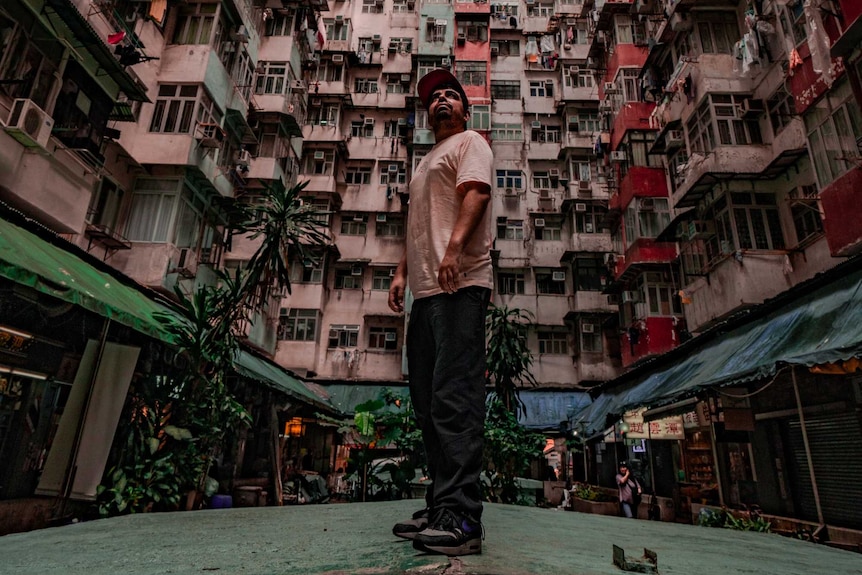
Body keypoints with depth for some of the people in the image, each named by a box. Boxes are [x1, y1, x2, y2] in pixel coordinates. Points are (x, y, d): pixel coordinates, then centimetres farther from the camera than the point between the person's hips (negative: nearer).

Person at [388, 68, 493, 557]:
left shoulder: (470, 143, 9)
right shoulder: (428, 162, 34)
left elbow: (477, 191, -11)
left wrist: (454, 247, -27)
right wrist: (402, 272, 18)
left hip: (459, 284, -9)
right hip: (427, 290, 9)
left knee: (455, 397, -16)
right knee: (430, 401, 6)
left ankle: (462, 519, -13)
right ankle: (441, 508, 12)